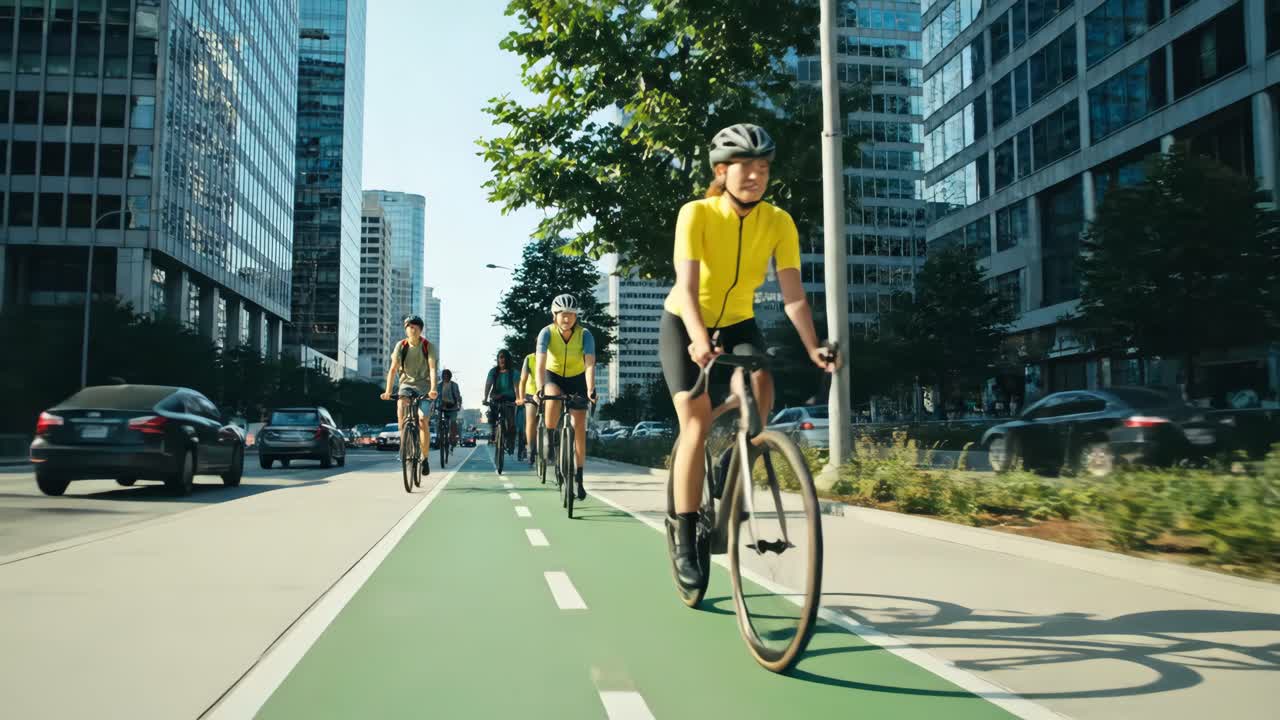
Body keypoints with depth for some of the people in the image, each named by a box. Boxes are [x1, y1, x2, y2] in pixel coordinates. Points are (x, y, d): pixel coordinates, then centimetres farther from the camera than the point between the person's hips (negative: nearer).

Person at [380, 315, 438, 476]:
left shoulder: (428, 346, -10)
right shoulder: (401, 346, -6)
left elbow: (432, 368, -20)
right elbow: (393, 369, -10)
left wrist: (433, 389, -36)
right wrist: (388, 391, -21)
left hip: (423, 385, -1)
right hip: (406, 384, 1)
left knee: (423, 421, -12)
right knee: (401, 414, -25)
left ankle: (425, 458, 1)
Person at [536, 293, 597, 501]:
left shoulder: (584, 334, -25)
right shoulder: (547, 333, -24)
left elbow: (590, 365, -34)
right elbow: (540, 364, -34)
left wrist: (591, 390, -51)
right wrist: (540, 389, -50)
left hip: (577, 379, 0)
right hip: (554, 376, 0)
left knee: (579, 426, -6)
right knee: (553, 398, -36)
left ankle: (578, 479, 1)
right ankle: (549, 440, -10)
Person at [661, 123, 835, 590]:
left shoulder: (779, 223, -16)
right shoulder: (697, 214, -24)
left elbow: (793, 294, -22)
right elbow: (687, 286, -35)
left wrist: (812, 348, -37)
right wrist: (699, 341, -52)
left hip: (737, 322, 3)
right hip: (684, 323, -3)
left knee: (760, 390, -27)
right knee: (697, 424, -15)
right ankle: (685, 542, -4)